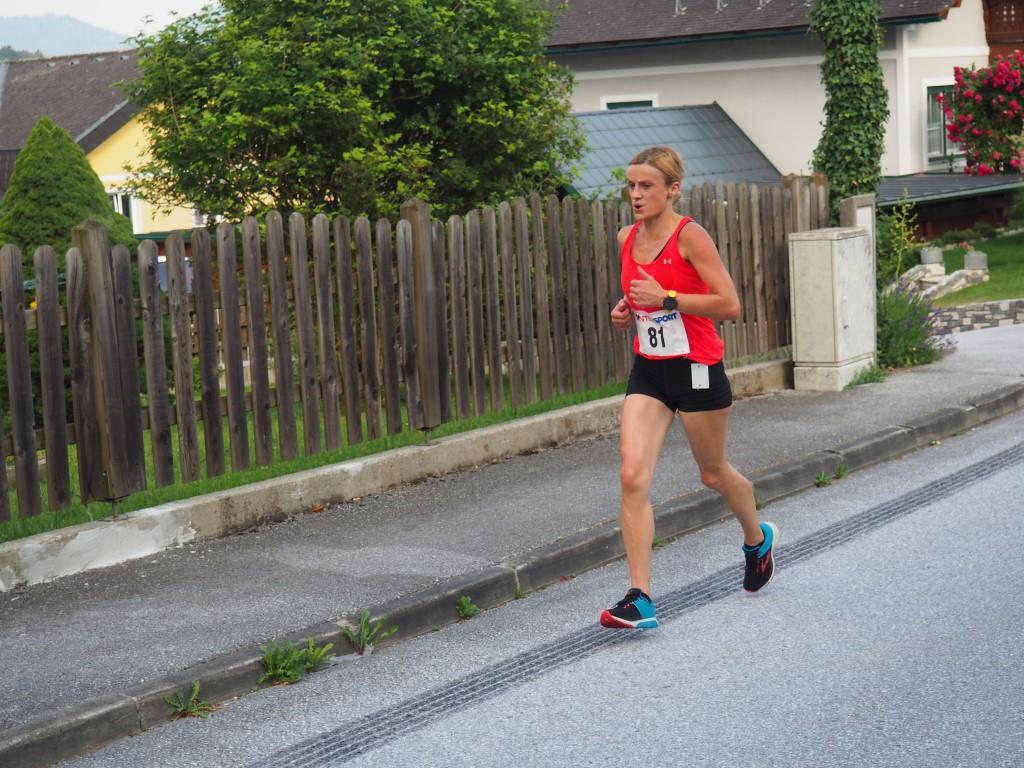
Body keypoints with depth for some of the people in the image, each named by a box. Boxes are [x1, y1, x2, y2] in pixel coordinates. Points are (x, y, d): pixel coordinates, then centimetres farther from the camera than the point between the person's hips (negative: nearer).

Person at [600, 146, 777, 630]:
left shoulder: (689, 235, -14)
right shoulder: (627, 239, 6)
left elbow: (730, 305, -18)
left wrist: (666, 298, -24)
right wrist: (626, 311, 3)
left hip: (695, 368, -5)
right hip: (648, 371, 5)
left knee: (713, 473, 14)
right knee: (632, 476, -12)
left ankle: (757, 539, 46)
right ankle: (640, 599, -13)